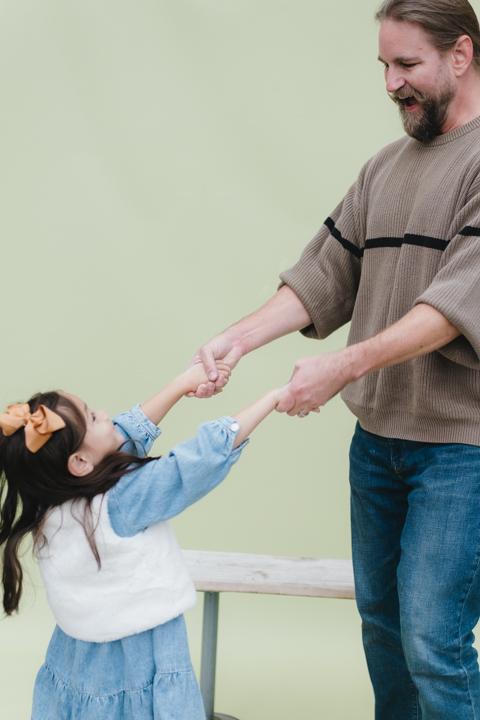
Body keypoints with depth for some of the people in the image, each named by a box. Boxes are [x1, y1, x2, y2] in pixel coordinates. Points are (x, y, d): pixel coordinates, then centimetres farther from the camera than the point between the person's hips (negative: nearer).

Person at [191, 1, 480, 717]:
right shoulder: (385, 167, 13)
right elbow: (325, 277, 10)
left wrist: (345, 366, -25)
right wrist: (238, 338, -5)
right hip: (377, 432, 7)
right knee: (380, 617, 15)